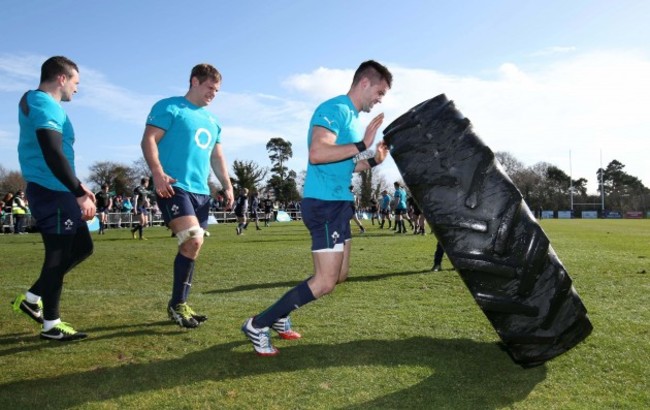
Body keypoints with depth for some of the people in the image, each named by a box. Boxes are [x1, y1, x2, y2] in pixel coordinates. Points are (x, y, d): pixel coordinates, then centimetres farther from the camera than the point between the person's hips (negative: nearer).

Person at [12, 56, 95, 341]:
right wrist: (80, 194, -26)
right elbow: (53, 156, -25)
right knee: (58, 255, -3)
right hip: (52, 192, -10)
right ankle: (51, 325, 8)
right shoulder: (44, 104, -14)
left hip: (57, 191, 10)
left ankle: (32, 297, 23)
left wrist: (78, 187, 26)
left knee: (82, 247, 15)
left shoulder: (39, 103, 19)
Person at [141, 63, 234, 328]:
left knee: (191, 248, 8)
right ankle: (177, 304, -5)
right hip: (174, 188, -8)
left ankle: (181, 305, 20)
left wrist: (227, 185, 15)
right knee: (193, 241, -21)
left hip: (201, 192, 8)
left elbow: (217, 157, 27)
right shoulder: (169, 107, 1)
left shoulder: (212, 121, 23)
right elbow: (149, 140, -9)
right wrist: (158, 173, -23)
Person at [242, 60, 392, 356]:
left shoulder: (354, 118, 18)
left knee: (340, 275, 15)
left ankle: (279, 315, 25)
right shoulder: (335, 109, -12)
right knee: (325, 282, -9)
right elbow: (318, 153, -27)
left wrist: (372, 161, 10)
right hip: (324, 204, -10)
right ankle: (257, 326, 1)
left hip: (339, 204, 10)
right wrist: (362, 145, -24)